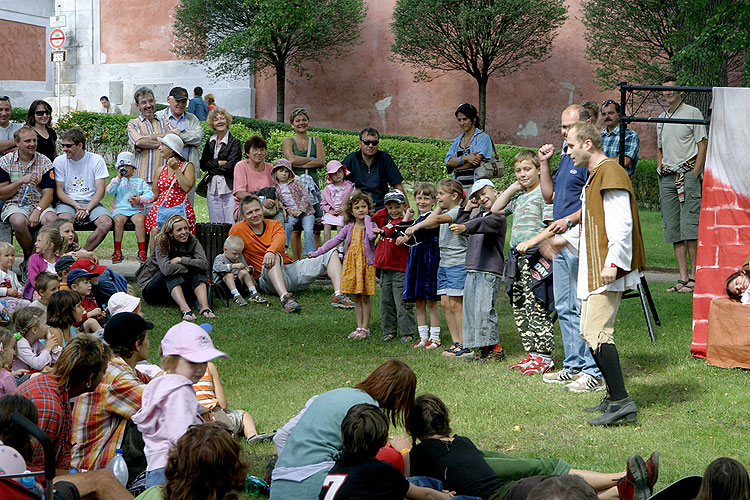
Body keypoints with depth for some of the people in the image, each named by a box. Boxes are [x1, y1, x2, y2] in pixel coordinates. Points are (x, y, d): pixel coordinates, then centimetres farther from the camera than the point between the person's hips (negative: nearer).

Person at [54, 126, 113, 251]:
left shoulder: (96, 160, 0)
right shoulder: (59, 161, 3)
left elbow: (100, 191, -4)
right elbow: (59, 191, 1)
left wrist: (86, 209, -19)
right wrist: (76, 206, -16)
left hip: (91, 202, 0)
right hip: (68, 202, 0)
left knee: (106, 223, -29)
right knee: (64, 220, -36)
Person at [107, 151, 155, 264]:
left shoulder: (140, 181, 17)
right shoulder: (116, 181, 19)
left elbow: (150, 195, 6)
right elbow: (109, 191, -2)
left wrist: (140, 199, -14)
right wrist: (119, 178, -9)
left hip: (136, 210, 0)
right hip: (120, 209, 0)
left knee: (140, 220, -34)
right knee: (119, 219, -34)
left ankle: (142, 252, -29)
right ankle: (117, 251, -28)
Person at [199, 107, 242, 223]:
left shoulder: (234, 142, -1)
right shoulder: (210, 142, 15)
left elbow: (231, 166, -10)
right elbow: (203, 164, 6)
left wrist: (212, 166, -1)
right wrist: (219, 163, -8)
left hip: (229, 187, -5)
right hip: (212, 188, 5)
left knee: (231, 224, -9)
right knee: (215, 225, 4)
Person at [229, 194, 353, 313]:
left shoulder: (275, 224, 11)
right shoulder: (237, 230, 4)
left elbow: (280, 239, -11)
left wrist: (271, 251, -34)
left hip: (291, 267, 5)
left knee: (332, 253, -7)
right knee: (275, 258, -40)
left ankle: (338, 295, -29)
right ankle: (285, 298, -58)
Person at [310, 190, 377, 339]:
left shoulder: (371, 225, -2)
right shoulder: (349, 228, 10)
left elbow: (372, 236, -25)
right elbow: (335, 241, 12)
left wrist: (367, 220, -12)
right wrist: (317, 252, 10)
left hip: (366, 264, -4)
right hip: (351, 265, 4)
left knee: (365, 297, 0)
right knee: (356, 298, 8)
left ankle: (365, 328, 6)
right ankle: (359, 327, 14)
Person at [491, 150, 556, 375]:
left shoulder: (544, 194, -6)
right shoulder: (519, 197, 19)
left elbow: (551, 227, -13)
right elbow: (496, 209, 24)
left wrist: (531, 242, -23)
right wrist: (513, 188, 16)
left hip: (536, 256, -9)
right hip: (518, 257, 9)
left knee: (536, 307, -10)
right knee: (519, 307, 9)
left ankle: (544, 356, -8)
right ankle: (532, 353, 14)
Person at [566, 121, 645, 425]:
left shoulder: (610, 173, -13)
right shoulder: (594, 175, 20)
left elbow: (621, 223, -21)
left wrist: (613, 263, -25)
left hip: (608, 269, -11)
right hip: (594, 268, 11)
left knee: (596, 332, -15)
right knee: (591, 331, 12)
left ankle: (621, 402, -16)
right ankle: (614, 397, 18)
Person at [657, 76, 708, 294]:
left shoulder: (693, 113, 1)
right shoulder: (661, 118, 19)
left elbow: (703, 145, -4)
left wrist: (694, 175, -12)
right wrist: (660, 172, 11)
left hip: (687, 172, -6)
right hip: (667, 177, 6)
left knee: (689, 226, -13)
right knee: (673, 229, 1)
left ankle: (694, 277, -12)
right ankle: (683, 277, 2)